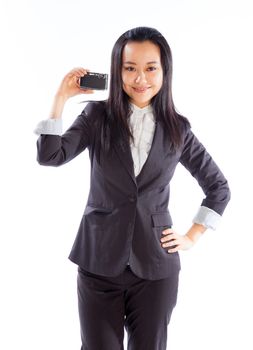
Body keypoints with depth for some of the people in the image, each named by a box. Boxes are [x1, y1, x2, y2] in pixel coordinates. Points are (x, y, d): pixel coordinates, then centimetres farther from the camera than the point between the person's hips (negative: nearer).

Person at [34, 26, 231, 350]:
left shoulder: (178, 128, 2)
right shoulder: (97, 116, 0)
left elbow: (218, 187, 12)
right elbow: (49, 156, -14)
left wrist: (192, 236, 6)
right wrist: (61, 98, -14)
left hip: (156, 264, 1)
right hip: (100, 261, -1)